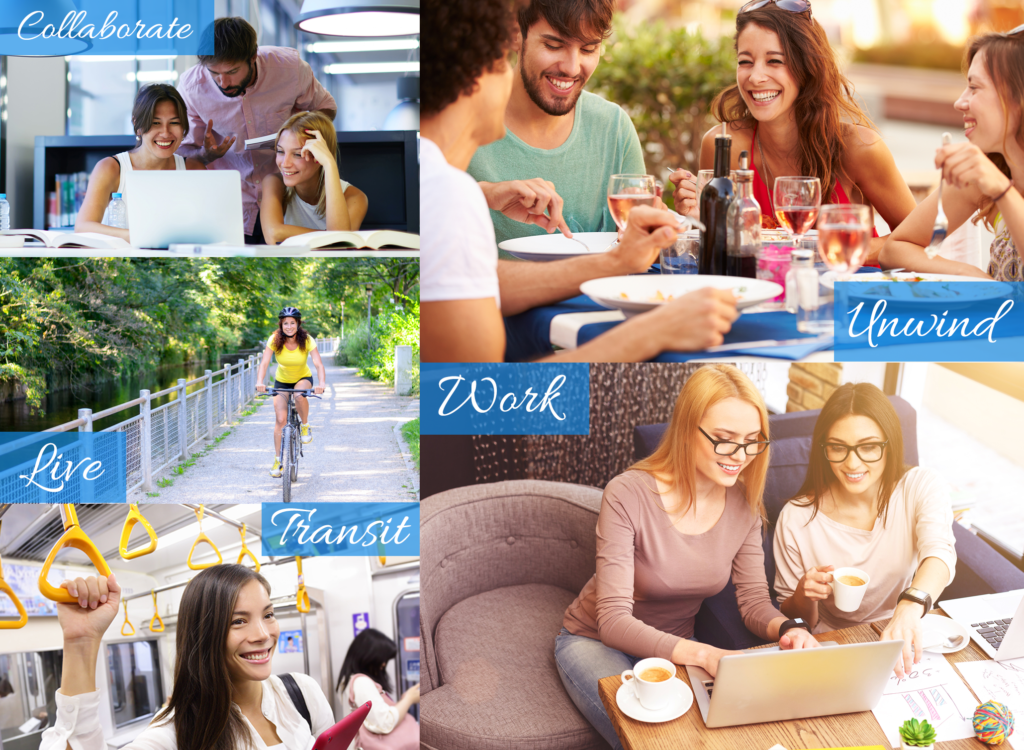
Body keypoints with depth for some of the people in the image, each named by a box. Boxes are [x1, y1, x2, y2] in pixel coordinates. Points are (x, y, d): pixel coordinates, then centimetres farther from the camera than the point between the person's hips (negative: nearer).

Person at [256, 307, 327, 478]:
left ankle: (305, 426, -10)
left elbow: (319, 364, -30)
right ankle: (277, 460, 2)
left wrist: (321, 384, -48)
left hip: (303, 378, -1)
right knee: (281, 419, -11)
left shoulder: (307, 340, -22)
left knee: (300, 395, -37)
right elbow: (264, 363, -28)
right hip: (282, 381, 1)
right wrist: (259, 382, -46)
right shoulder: (274, 340, -20)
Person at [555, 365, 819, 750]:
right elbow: (614, 621, -30)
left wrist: (787, 628, -29)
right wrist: (702, 654, -45)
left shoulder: (744, 504, -9)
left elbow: (754, 601, -5)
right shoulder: (628, 496, -27)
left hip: (675, 644, 5)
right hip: (596, 642, -5)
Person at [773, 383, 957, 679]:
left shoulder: (922, 488, -8)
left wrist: (909, 609, -51)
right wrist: (804, 596, -24)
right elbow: (793, 619, 1)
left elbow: (939, 553, -30)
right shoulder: (797, 519, -11)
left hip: (908, 644, -1)